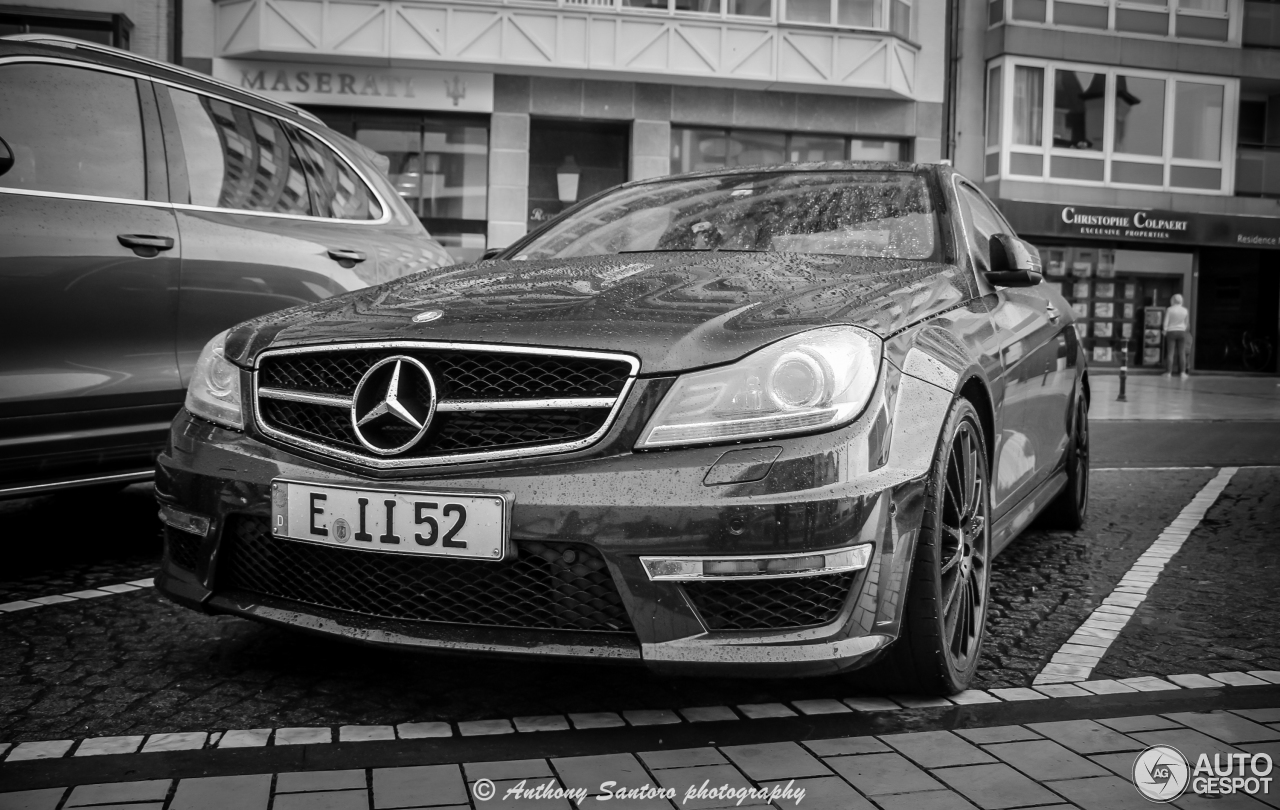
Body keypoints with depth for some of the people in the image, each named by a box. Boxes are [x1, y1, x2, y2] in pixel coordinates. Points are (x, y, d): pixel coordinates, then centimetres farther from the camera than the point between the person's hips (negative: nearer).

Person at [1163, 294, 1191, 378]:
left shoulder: (1169, 309, -8)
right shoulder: (1185, 310, 1)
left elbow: (1166, 322, -7)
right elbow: (1187, 323, 10)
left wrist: (1165, 330, 5)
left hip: (1171, 331, -2)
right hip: (1181, 332, 2)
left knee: (1170, 353, 0)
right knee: (1182, 353, 4)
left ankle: (1168, 372, -1)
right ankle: (1182, 372, 2)